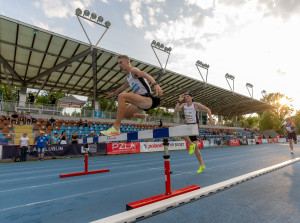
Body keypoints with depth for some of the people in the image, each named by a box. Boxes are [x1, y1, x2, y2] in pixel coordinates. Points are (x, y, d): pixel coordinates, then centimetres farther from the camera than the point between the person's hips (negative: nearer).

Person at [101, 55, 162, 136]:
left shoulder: (133, 70, -5)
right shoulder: (128, 77, 21)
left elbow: (145, 75, -26)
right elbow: (124, 86, 43)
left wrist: (155, 84, -46)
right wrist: (114, 93, 57)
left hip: (148, 99, -10)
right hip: (141, 101, 10)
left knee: (122, 96, -29)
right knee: (124, 114, 17)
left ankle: (116, 128, -33)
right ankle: (142, 116, 39)